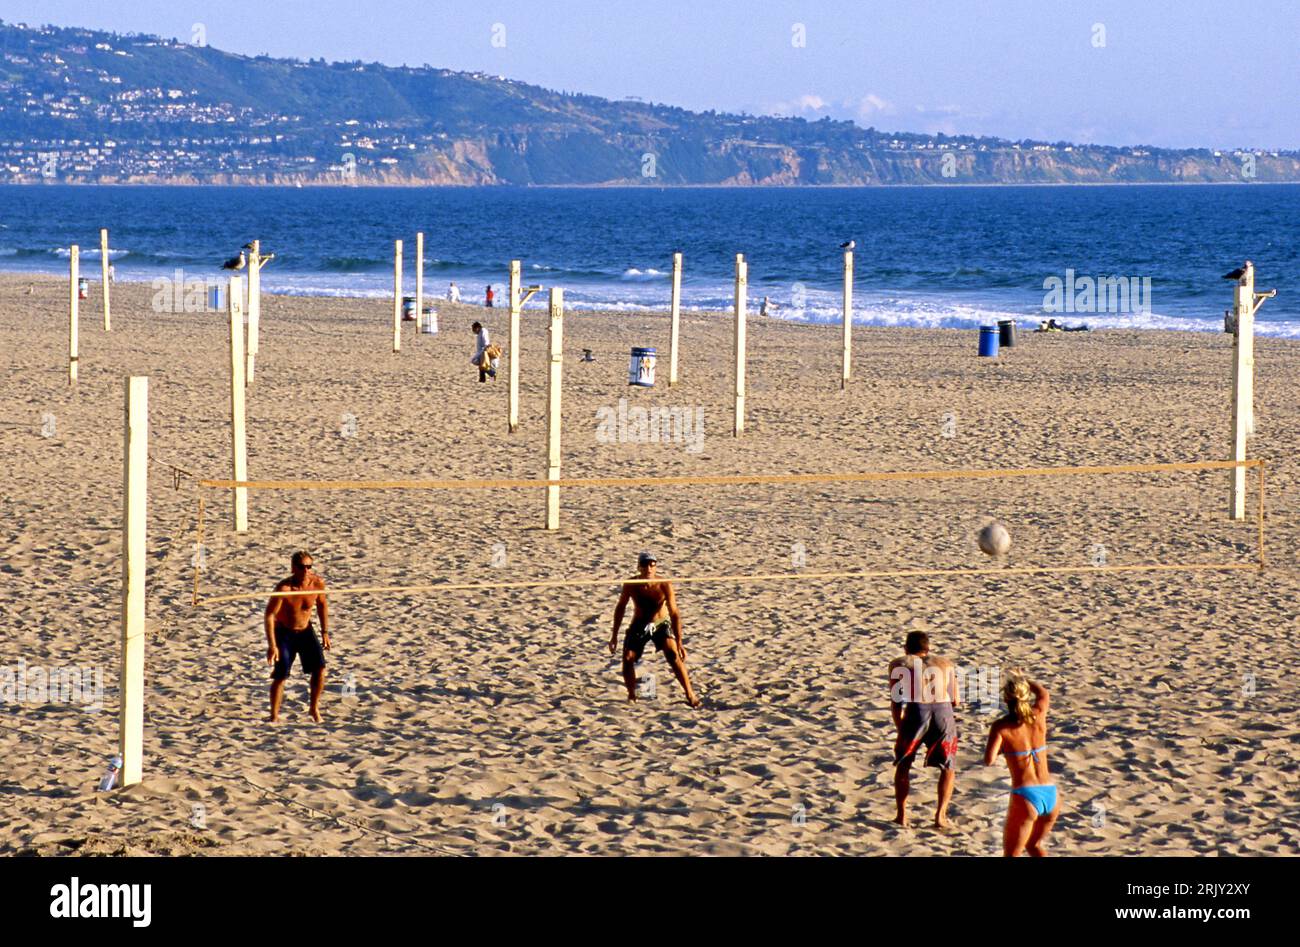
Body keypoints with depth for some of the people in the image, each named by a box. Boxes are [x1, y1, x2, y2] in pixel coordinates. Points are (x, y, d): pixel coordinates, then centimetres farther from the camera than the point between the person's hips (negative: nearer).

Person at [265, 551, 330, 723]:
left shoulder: (318, 583, -15)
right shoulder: (284, 588, -28)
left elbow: (322, 605, 6)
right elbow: (269, 615, -26)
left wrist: (325, 632, 7)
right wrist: (272, 645, -31)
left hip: (306, 631, 4)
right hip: (284, 632, -4)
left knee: (319, 668, -9)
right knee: (280, 675, -9)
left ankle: (314, 709, 10)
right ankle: (274, 715, 7)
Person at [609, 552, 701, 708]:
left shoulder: (664, 585, -26)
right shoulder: (631, 585, -20)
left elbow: (674, 614, -27)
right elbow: (620, 607, -3)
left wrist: (679, 643, -32)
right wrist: (614, 635, 1)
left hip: (661, 625, -2)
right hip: (639, 625, 2)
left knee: (673, 655, -21)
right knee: (628, 658, -12)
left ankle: (690, 695, -14)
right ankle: (631, 696, 10)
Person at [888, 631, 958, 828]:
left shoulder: (899, 664, 18)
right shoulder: (945, 663, 23)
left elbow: (896, 701, 9)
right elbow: (955, 700, 19)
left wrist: (899, 727, 20)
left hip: (916, 711, -1)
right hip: (943, 711, 1)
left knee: (903, 765, 20)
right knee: (948, 767, 19)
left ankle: (901, 815, 18)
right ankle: (941, 815, 9)